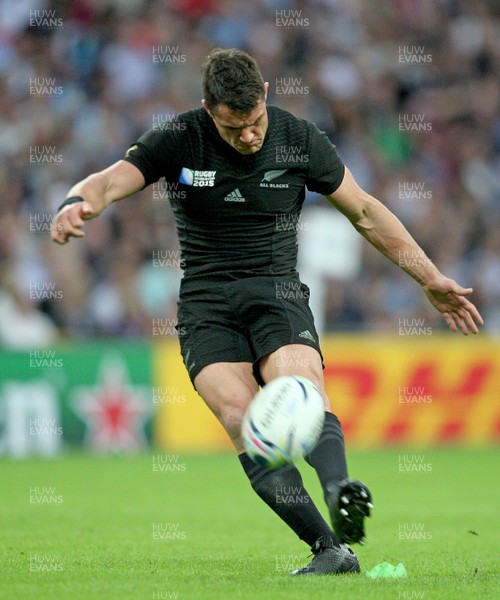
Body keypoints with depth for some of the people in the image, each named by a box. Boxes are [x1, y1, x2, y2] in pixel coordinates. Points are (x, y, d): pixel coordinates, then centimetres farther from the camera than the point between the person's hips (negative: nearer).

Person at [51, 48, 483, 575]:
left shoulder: (299, 140, 0)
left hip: (278, 294, 1)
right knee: (243, 421, -26)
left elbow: (365, 211, 12)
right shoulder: (180, 140, -3)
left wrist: (431, 280, 13)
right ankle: (331, 549, -29)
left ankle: (340, 493, -58)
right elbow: (108, 182, -11)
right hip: (206, 304, 0)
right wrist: (76, 205, -37)